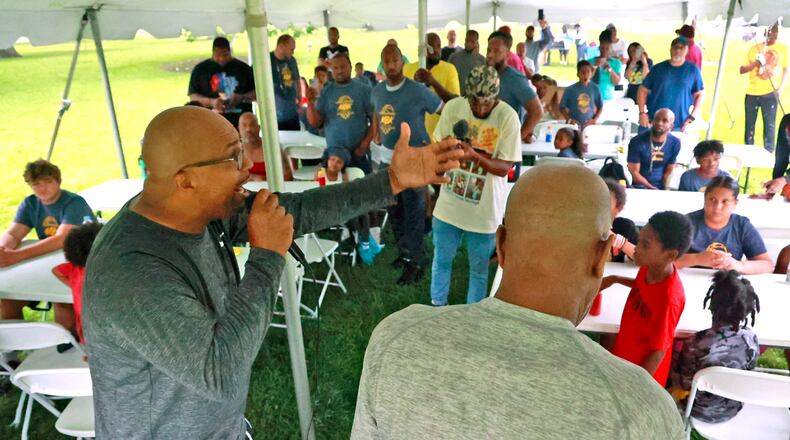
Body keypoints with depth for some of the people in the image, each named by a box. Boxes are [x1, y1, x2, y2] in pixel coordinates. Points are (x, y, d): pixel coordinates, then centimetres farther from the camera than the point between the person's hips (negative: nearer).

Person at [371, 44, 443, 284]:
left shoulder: (418, 91, -15)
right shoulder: (376, 91, 4)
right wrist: (376, 133, 12)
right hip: (387, 158, 7)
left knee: (413, 214, 0)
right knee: (394, 211, 17)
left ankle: (415, 263, 13)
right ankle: (403, 251, 36)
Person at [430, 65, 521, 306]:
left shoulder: (508, 116, -16)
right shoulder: (453, 107, -7)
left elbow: (504, 167, -17)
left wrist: (474, 155, -33)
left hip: (485, 209, -3)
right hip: (449, 203, 3)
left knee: (479, 269, 15)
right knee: (441, 260, 20)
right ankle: (437, 307, 43)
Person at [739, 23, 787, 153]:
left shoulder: (783, 48, 4)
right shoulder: (755, 48, 4)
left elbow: (786, 70, 3)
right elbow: (742, 70, 3)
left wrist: (780, 88, -10)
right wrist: (755, 63, -16)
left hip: (771, 93, -1)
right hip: (752, 93, 1)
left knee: (770, 125, -3)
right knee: (749, 124, 7)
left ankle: (768, 153, 2)